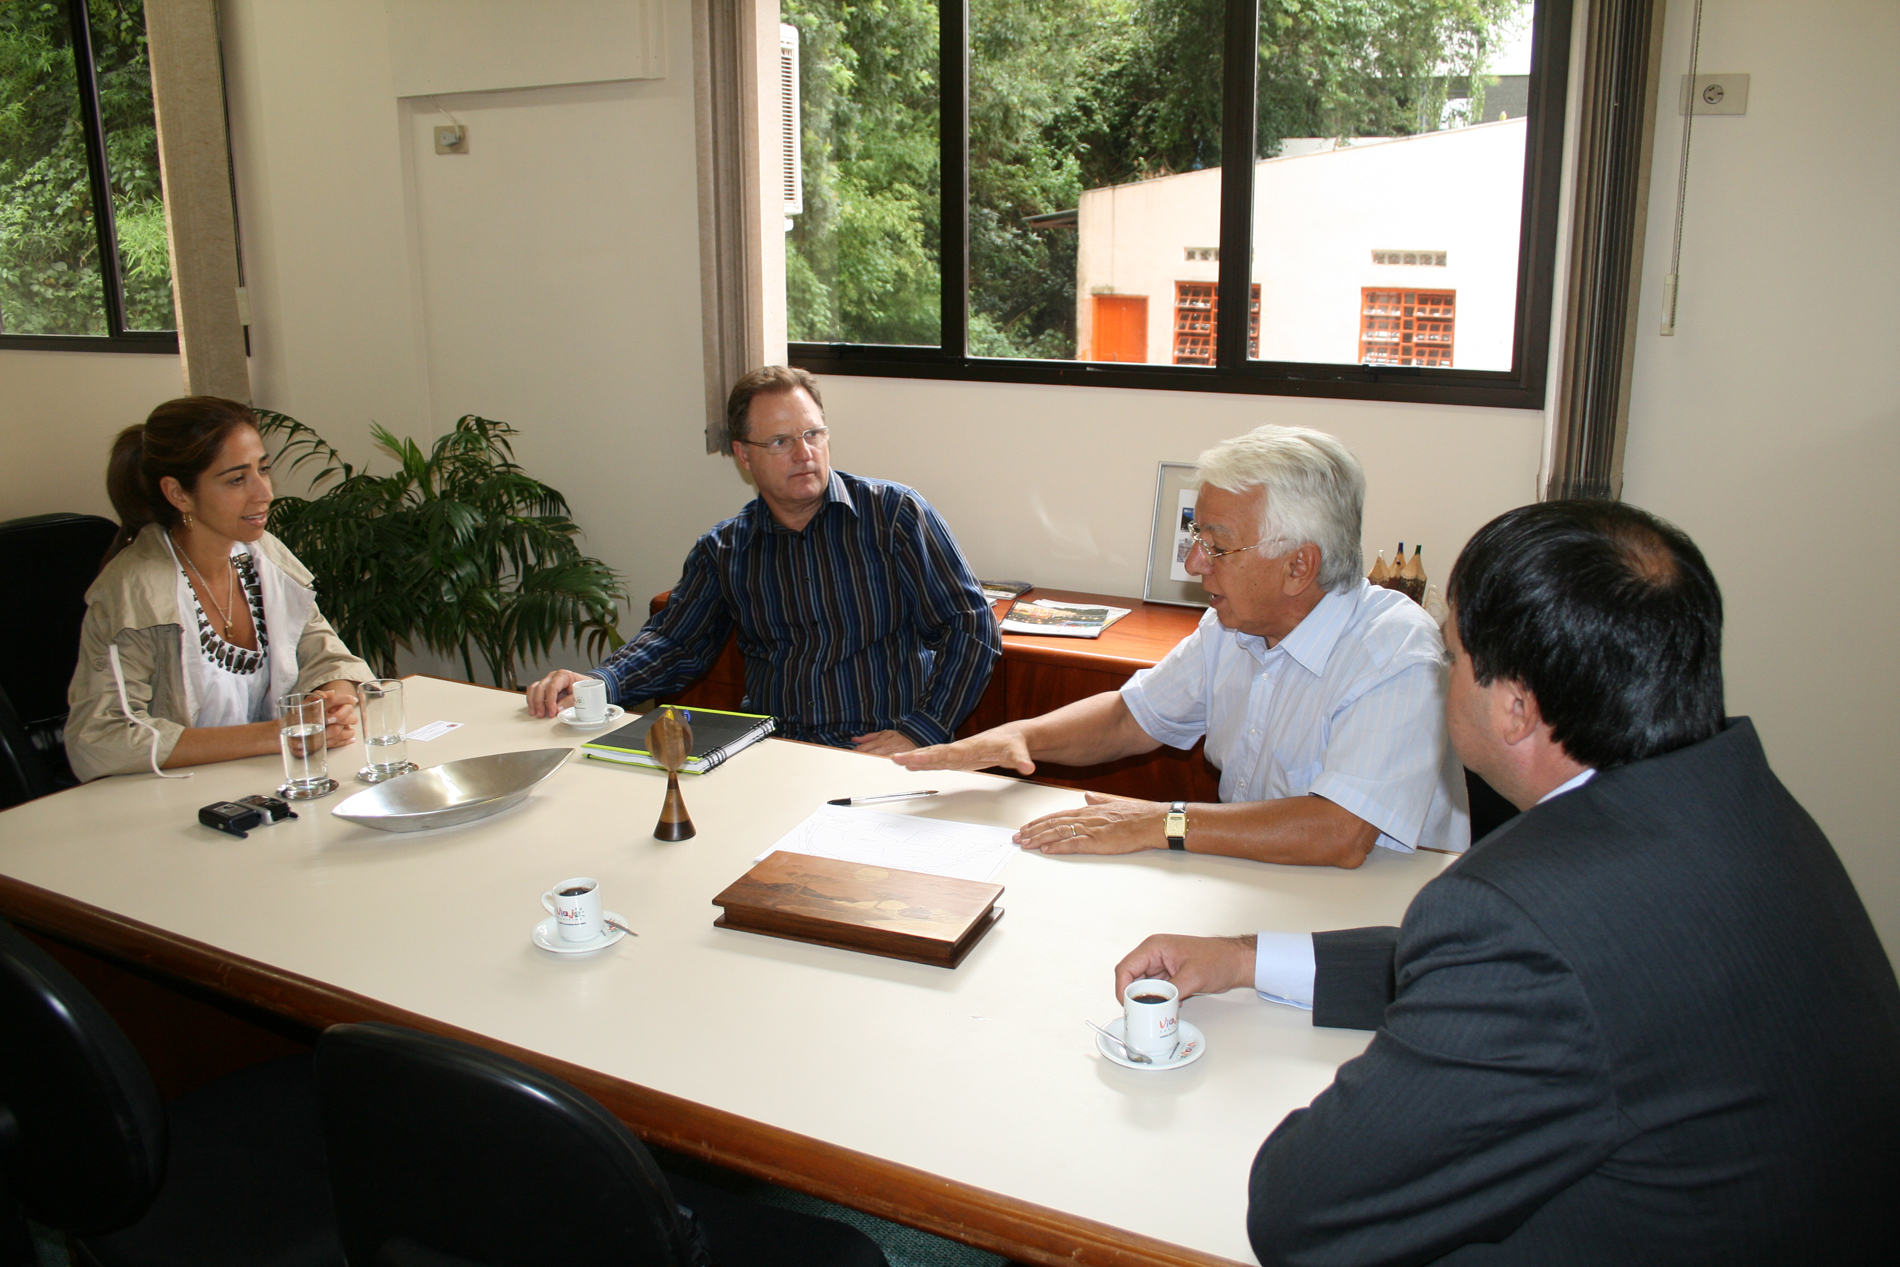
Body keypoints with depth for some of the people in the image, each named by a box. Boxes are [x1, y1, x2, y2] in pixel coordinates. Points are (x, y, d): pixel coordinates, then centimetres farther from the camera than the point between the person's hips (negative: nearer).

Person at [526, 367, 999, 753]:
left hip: (882, 759, -3)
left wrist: (918, 731, -13)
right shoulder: (724, 550, 14)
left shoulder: (893, 513, 1)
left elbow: (972, 628, -2)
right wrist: (597, 683, -7)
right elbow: (674, 640, 14)